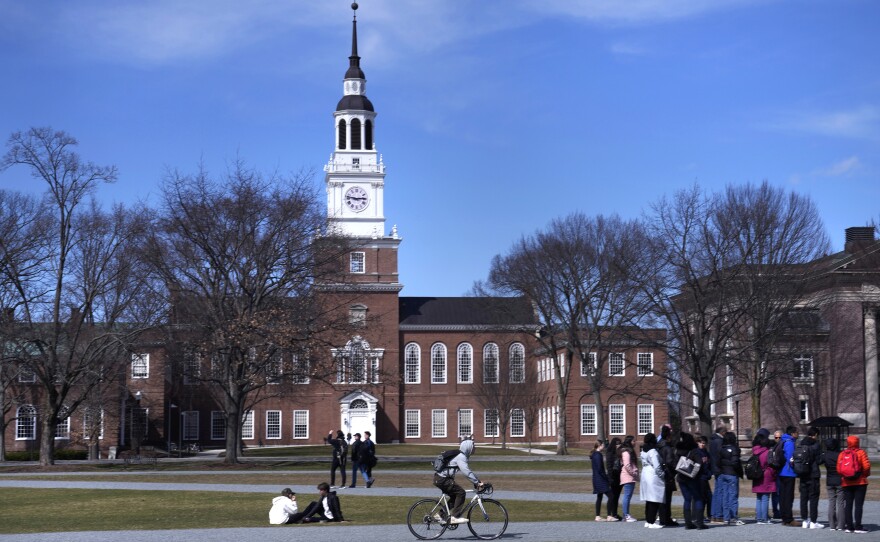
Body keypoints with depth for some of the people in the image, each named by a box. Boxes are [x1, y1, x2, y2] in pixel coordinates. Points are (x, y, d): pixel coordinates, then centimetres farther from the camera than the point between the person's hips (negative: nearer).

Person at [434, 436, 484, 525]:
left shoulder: (462, 456, 17)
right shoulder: (461, 457, -16)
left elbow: (468, 471, 22)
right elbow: (466, 472, -26)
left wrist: (477, 482, 15)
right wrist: (477, 482, -24)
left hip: (439, 479, 10)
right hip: (442, 479, -10)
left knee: (454, 496, 16)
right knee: (460, 492, -11)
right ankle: (455, 517, -10)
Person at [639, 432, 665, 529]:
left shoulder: (643, 451, 10)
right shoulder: (653, 452, -16)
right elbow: (657, 467, -17)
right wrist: (663, 477, -6)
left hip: (645, 476, 9)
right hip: (653, 477, -9)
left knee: (648, 500, 14)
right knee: (654, 500, -5)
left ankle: (647, 521, 18)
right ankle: (652, 522, -6)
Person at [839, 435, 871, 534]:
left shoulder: (842, 454, 2)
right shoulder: (861, 452, -6)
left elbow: (838, 469, -4)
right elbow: (866, 466, -15)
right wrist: (866, 474, 4)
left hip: (846, 483, 3)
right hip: (860, 482, -3)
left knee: (848, 505, 7)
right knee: (858, 505, -1)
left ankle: (849, 526, 7)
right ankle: (858, 527, -4)